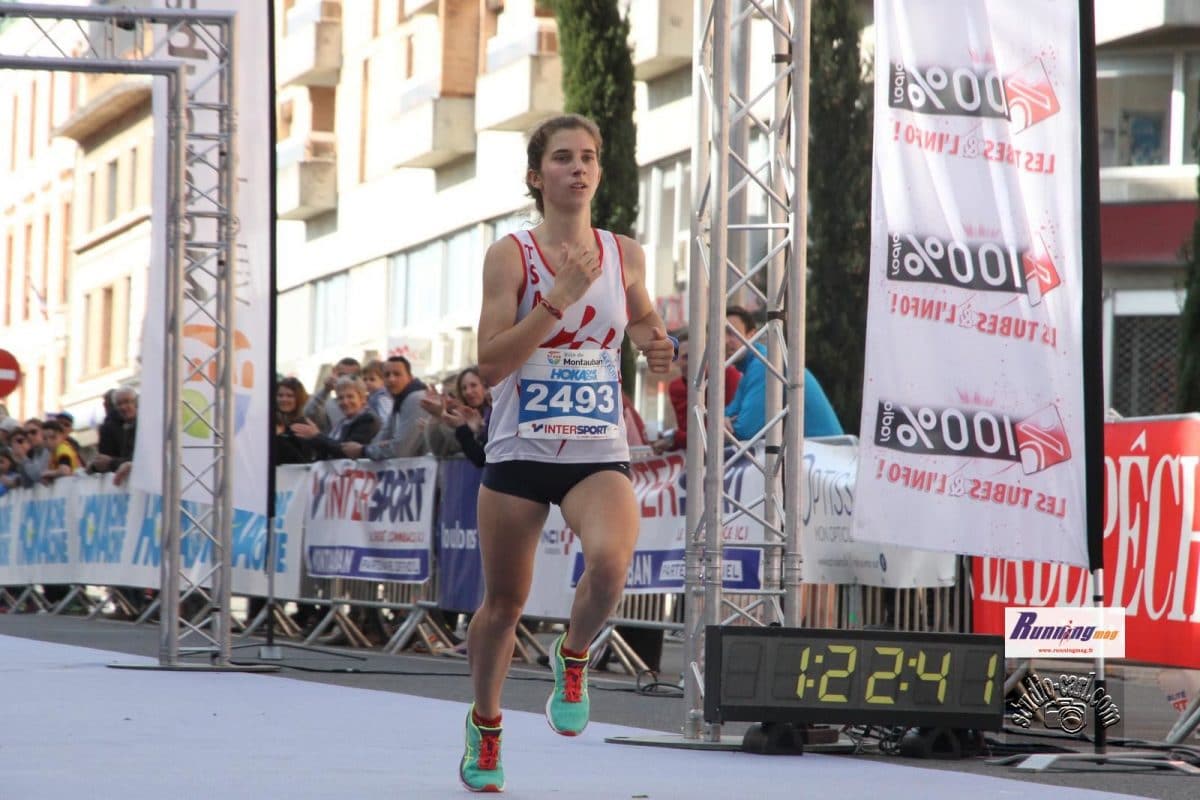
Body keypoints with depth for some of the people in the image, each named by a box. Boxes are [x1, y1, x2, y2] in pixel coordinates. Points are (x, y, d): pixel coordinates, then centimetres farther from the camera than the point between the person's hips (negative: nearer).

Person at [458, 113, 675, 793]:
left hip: (599, 454, 1)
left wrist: (655, 346, 2)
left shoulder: (625, 255, 4)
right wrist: (562, 294, -19)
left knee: (610, 560, -29)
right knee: (505, 602, 9)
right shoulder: (511, 255, -6)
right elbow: (491, 363, -14)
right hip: (520, 451, -1)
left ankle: (573, 659, 1)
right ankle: (486, 723, 35)